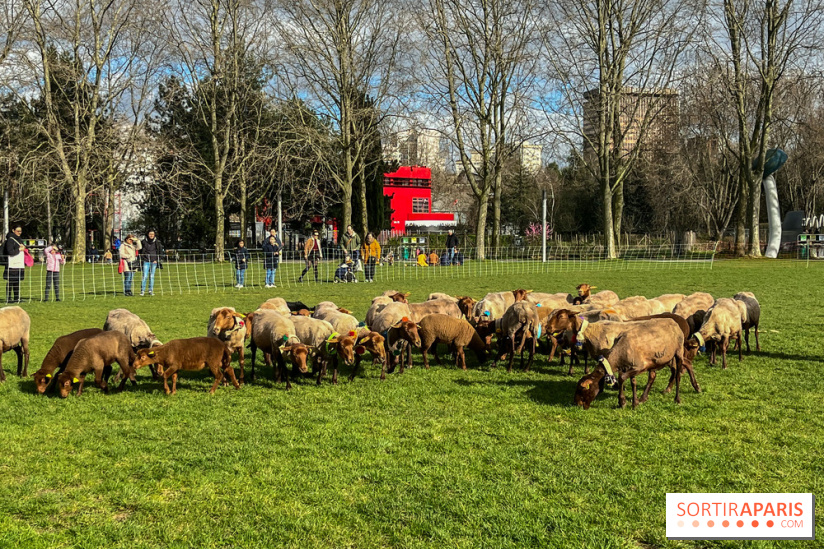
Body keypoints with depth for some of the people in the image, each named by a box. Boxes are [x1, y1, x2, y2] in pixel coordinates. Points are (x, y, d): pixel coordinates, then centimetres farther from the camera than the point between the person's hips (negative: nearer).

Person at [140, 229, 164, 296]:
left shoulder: (157, 242, 2)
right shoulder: (144, 242, 0)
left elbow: (161, 252, 6)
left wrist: (157, 260, -1)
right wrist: (143, 258, 0)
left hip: (154, 261, 1)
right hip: (146, 261, -1)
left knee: (152, 276, 4)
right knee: (145, 276, -7)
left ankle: (151, 291, 10)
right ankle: (142, 290, -2)